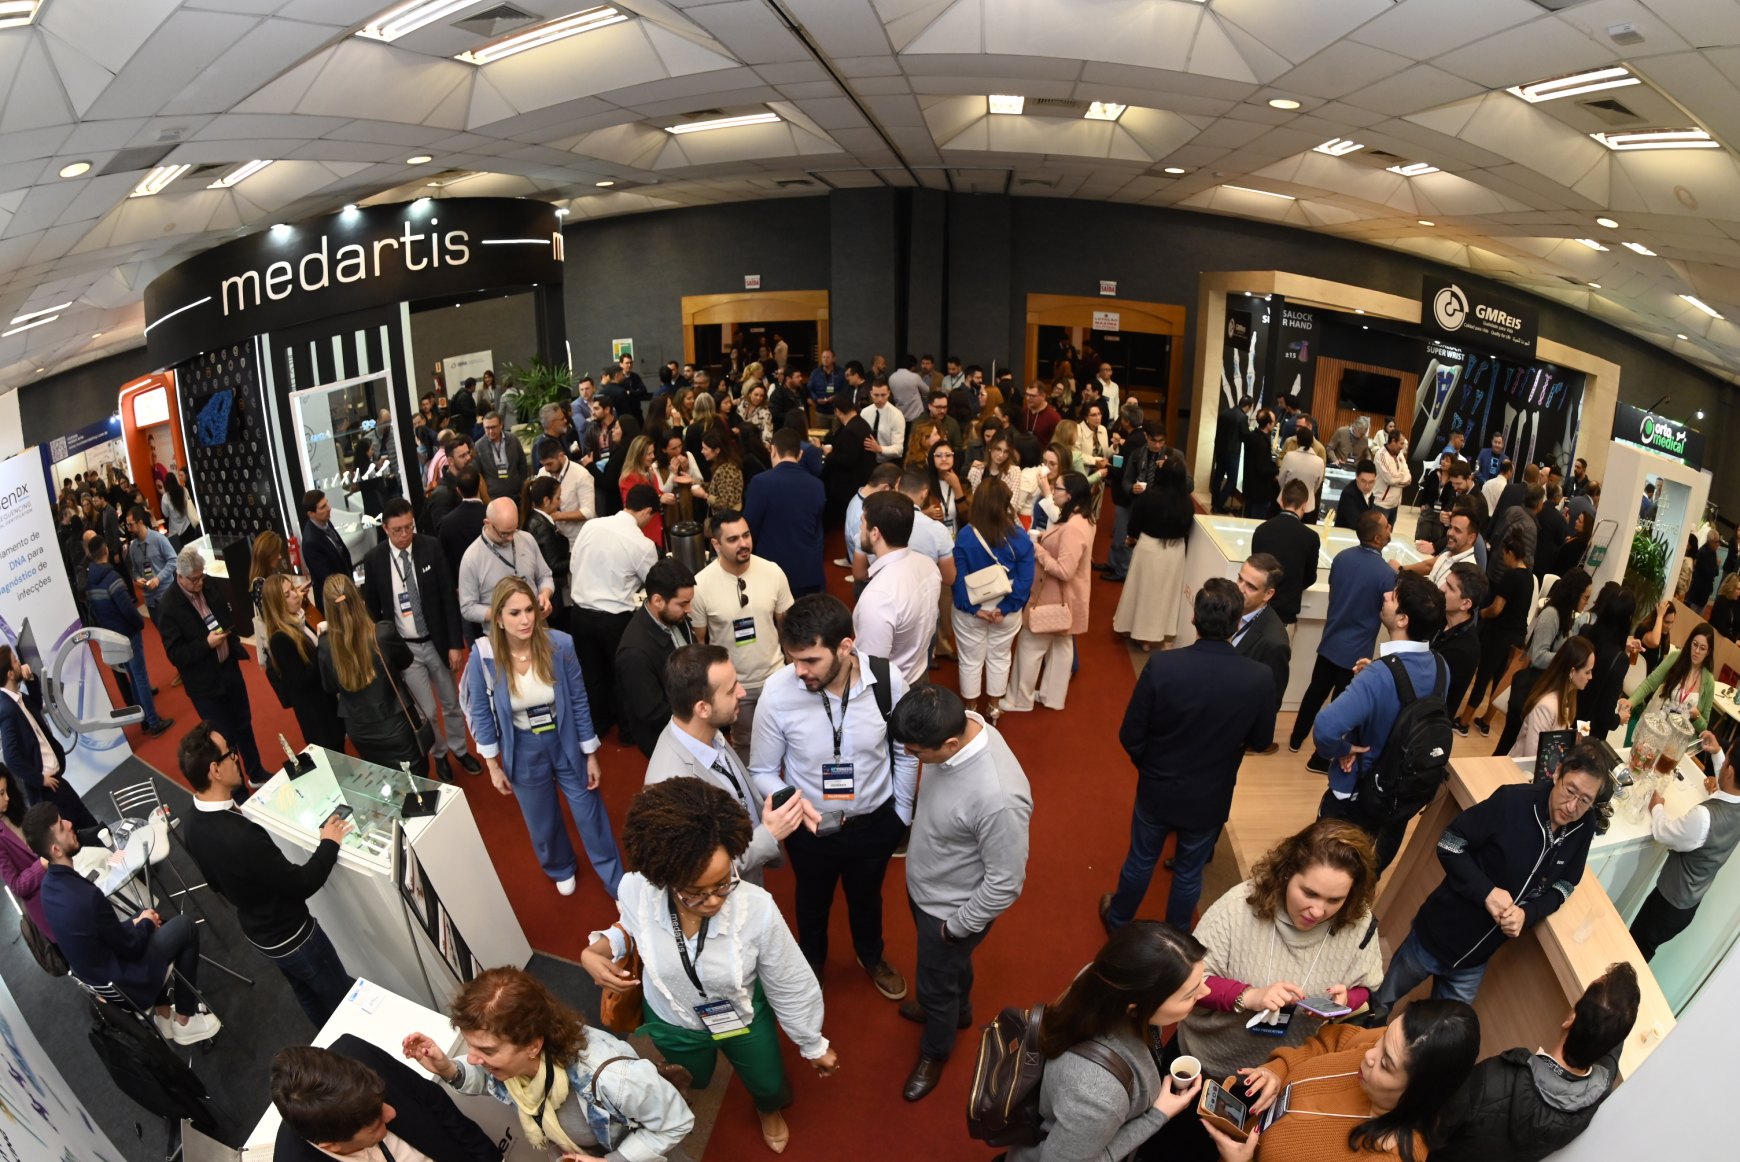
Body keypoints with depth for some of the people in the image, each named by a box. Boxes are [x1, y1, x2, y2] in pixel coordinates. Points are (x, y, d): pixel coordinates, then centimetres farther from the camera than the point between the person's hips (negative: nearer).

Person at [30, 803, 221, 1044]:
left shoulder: (50, 884, -7)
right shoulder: (87, 896, -35)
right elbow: (131, 947, -21)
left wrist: (135, 921, 4)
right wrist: (145, 922, -2)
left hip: (95, 970, 8)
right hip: (121, 981, -8)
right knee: (185, 927, 4)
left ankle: (163, 1017, 30)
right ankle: (185, 1022, 16)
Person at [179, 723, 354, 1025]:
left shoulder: (191, 824, -11)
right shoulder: (241, 836, -40)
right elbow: (301, 885, -27)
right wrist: (329, 843, -14)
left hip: (255, 930, 8)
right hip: (289, 936, -8)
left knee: (307, 995, 29)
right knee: (344, 1001, 13)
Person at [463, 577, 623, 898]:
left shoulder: (560, 644, -21)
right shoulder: (483, 655, -20)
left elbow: (579, 702, -9)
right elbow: (480, 712, -6)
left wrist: (591, 755, -4)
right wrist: (493, 765, -2)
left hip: (566, 743, -1)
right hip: (522, 751, 1)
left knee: (591, 818, 11)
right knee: (543, 824, 22)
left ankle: (618, 885, 33)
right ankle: (561, 869, 54)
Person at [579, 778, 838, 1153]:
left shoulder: (757, 908, -39)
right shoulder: (635, 891, -35)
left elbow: (791, 988, -19)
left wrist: (814, 1045, -4)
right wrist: (596, 951, -25)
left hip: (743, 1018, -1)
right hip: (673, 1024, 1)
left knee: (769, 1085, 28)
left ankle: (769, 1110, 67)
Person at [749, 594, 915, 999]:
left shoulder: (888, 680, -26)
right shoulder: (777, 692, -29)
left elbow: (905, 753, -8)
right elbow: (762, 771, -14)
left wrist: (903, 812, 3)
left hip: (875, 822, 1)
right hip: (811, 827, -1)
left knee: (867, 896, 30)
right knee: (813, 901, 29)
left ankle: (871, 956, 63)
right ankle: (812, 961, 63)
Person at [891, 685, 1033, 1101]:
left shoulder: (998, 798, -44)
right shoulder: (960, 726, -21)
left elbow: (1006, 883, -28)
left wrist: (957, 926, -15)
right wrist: (916, 835, 13)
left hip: (951, 909, -6)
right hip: (924, 887, 7)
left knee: (935, 984, 21)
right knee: (948, 966, 34)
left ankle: (934, 1051, 52)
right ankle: (955, 1009, 64)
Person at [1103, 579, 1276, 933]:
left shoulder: (1162, 665, -27)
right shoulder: (1260, 678, -23)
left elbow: (1130, 736, -17)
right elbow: (1261, 741, -5)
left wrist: (1151, 766, 4)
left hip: (1157, 790, 0)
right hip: (1210, 798, 1)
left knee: (1140, 860, 24)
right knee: (1189, 872, 24)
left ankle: (1118, 919, 48)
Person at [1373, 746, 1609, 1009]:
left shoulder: (1583, 829, -10)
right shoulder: (1513, 800, -24)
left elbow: (1563, 886, 2)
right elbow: (1449, 845, -17)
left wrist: (1527, 914, -17)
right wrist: (1486, 891, -28)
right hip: (1439, 934, -4)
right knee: (1379, 1004, 16)